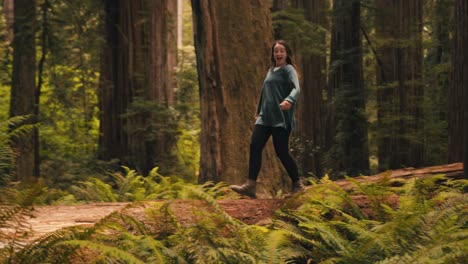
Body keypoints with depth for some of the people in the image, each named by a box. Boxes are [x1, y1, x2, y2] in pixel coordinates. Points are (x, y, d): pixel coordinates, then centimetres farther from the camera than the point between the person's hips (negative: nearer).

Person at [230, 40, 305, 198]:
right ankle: (250, 185, -12)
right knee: (255, 146, -9)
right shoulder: (271, 71, 18)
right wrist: (258, 110, 33)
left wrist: (289, 101, -41)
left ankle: (298, 184, 10)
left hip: (281, 119, -7)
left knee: (281, 151, -7)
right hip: (265, 117, 7)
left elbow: (296, 89, -21)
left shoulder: (289, 70, -4)